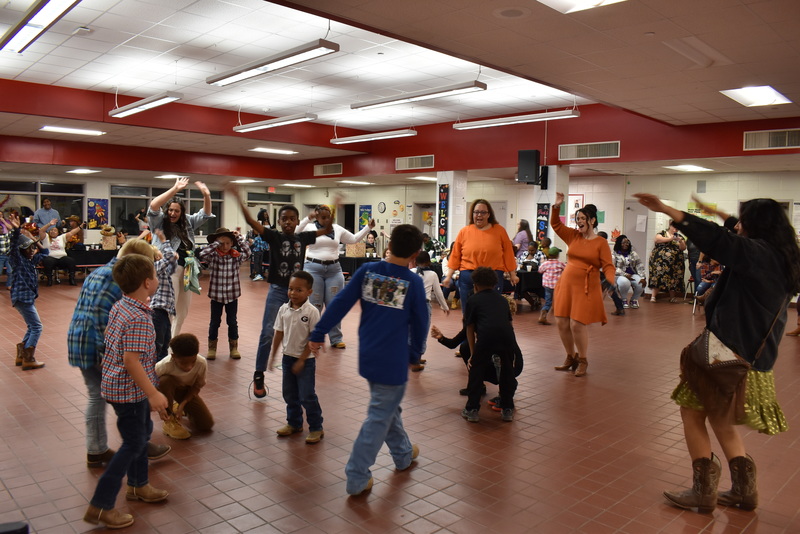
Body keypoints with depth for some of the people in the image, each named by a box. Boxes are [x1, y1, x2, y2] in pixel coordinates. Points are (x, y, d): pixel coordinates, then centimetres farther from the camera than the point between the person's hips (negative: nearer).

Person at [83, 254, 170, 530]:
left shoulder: (119, 306, 2)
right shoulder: (138, 318, -27)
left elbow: (109, 335, 15)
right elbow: (131, 360, -29)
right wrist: (153, 394, -24)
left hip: (117, 382, 10)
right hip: (129, 389, -10)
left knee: (143, 430, 23)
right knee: (134, 443, 2)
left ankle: (138, 485, 40)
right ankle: (100, 506, 10)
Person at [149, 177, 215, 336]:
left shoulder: (188, 222, 12)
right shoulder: (159, 222, -1)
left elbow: (205, 213, 8)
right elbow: (153, 206, -18)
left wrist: (206, 195, -13)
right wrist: (175, 189, -26)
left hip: (186, 271, 6)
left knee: (182, 311, 15)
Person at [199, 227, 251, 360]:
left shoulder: (236, 256, -4)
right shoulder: (213, 256, -7)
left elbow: (247, 253, -20)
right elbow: (202, 255, -25)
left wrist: (240, 238, -18)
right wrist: (216, 243, -23)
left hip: (232, 295, 1)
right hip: (216, 295, -1)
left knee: (232, 322, 13)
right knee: (214, 322, 12)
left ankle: (234, 347, 26)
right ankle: (212, 347, 25)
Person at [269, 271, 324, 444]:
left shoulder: (312, 312, -17)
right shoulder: (284, 309, -2)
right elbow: (278, 334, 6)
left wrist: (301, 360, -15)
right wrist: (272, 356, 7)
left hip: (305, 360, -5)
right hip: (287, 357, 6)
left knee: (307, 396, 0)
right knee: (289, 394, 16)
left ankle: (316, 428, 14)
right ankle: (294, 423, 34)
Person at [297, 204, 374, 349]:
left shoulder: (338, 229, 9)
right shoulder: (310, 228, -1)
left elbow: (354, 239, 17)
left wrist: (368, 227, 9)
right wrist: (308, 219, -23)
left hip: (334, 269, 3)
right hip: (314, 268, -3)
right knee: (314, 305, 3)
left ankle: (336, 338, 14)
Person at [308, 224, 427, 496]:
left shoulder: (367, 270, -3)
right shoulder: (414, 282, -11)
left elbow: (340, 303, -5)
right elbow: (420, 322, -3)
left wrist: (318, 333, 1)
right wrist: (415, 353, 13)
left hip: (368, 356, 5)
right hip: (394, 360, -5)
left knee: (388, 406, 24)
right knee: (379, 417, 5)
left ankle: (403, 454, 43)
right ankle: (357, 478, 9)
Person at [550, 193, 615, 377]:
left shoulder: (601, 242, -4)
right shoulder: (573, 236, 8)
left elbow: (607, 266, -9)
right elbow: (555, 224, 11)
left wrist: (612, 280, -27)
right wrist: (556, 206, -2)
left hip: (586, 288, -5)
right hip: (566, 284, 5)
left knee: (577, 324, -9)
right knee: (562, 322, 5)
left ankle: (583, 361, 12)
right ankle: (571, 358, 24)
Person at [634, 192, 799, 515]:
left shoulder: (758, 254, -18)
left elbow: (718, 240, -30)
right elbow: (740, 238, 26)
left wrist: (666, 209, -33)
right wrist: (718, 213, 36)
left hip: (731, 352, -9)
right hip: (756, 355, 9)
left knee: (692, 411, 4)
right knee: (718, 416, 22)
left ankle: (704, 492, 11)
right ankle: (745, 489, 27)